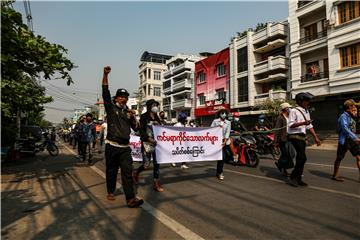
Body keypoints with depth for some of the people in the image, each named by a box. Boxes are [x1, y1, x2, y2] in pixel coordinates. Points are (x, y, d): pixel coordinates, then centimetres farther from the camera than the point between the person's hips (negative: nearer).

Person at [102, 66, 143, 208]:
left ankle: (131, 199, -7)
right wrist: (105, 75, -20)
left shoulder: (128, 112, 13)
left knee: (128, 171, -6)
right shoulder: (111, 108, 4)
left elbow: (136, 128, 11)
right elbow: (105, 92, -10)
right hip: (112, 146, -2)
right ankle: (110, 192, 31)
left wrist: (133, 118, -6)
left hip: (125, 147, 2)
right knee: (111, 171, 10)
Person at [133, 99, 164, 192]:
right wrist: (149, 138, -21)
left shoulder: (157, 117, 14)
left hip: (156, 143, 6)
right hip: (147, 143, -5)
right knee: (146, 164, -5)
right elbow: (141, 130, -10)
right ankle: (136, 173, 27)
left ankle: (156, 183, 11)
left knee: (157, 163, 3)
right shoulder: (144, 116, -4)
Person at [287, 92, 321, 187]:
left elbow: (310, 126, 18)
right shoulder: (294, 111, -8)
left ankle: (298, 179, 19)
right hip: (295, 136, -8)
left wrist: (315, 137, 13)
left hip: (302, 137, 8)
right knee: (302, 158, -14)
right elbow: (291, 125, -16)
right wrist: (303, 123, -27)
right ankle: (292, 177, -2)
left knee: (300, 158, 11)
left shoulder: (307, 112, 17)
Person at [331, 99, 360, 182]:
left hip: (352, 140, 8)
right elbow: (345, 129, -22)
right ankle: (335, 175, 16)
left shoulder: (351, 117, 13)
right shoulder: (343, 116, -13)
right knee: (339, 158, 3)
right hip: (344, 140, -8)